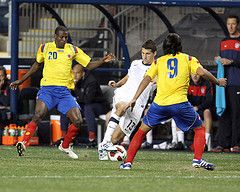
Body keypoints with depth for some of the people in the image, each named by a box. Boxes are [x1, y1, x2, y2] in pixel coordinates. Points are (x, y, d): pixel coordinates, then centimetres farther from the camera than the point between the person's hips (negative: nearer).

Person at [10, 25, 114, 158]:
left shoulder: (73, 50, 9)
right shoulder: (45, 48, 6)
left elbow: (89, 65, 11)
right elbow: (37, 65, 22)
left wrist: (103, 61, -7)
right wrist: (21, 80, 25)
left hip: (64, 91, 3)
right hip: (47, 89, -3)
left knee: (78, 121, -7)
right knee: (38, 115, -28)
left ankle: (65, 146, 16)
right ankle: (24, 143, -26)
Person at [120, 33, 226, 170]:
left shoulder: (159, 61, 16)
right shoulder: (188, 59, 11)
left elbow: (147, 79, 7)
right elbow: (201, 72, -4)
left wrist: (134, 99, 6)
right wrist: (218, 82, 11)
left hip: (160, 103, 2)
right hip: (180, 103, -2)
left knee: (142, 131, 18)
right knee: (200, 128, 17)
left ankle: (128, 162, 10)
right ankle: (198, 159, 1)